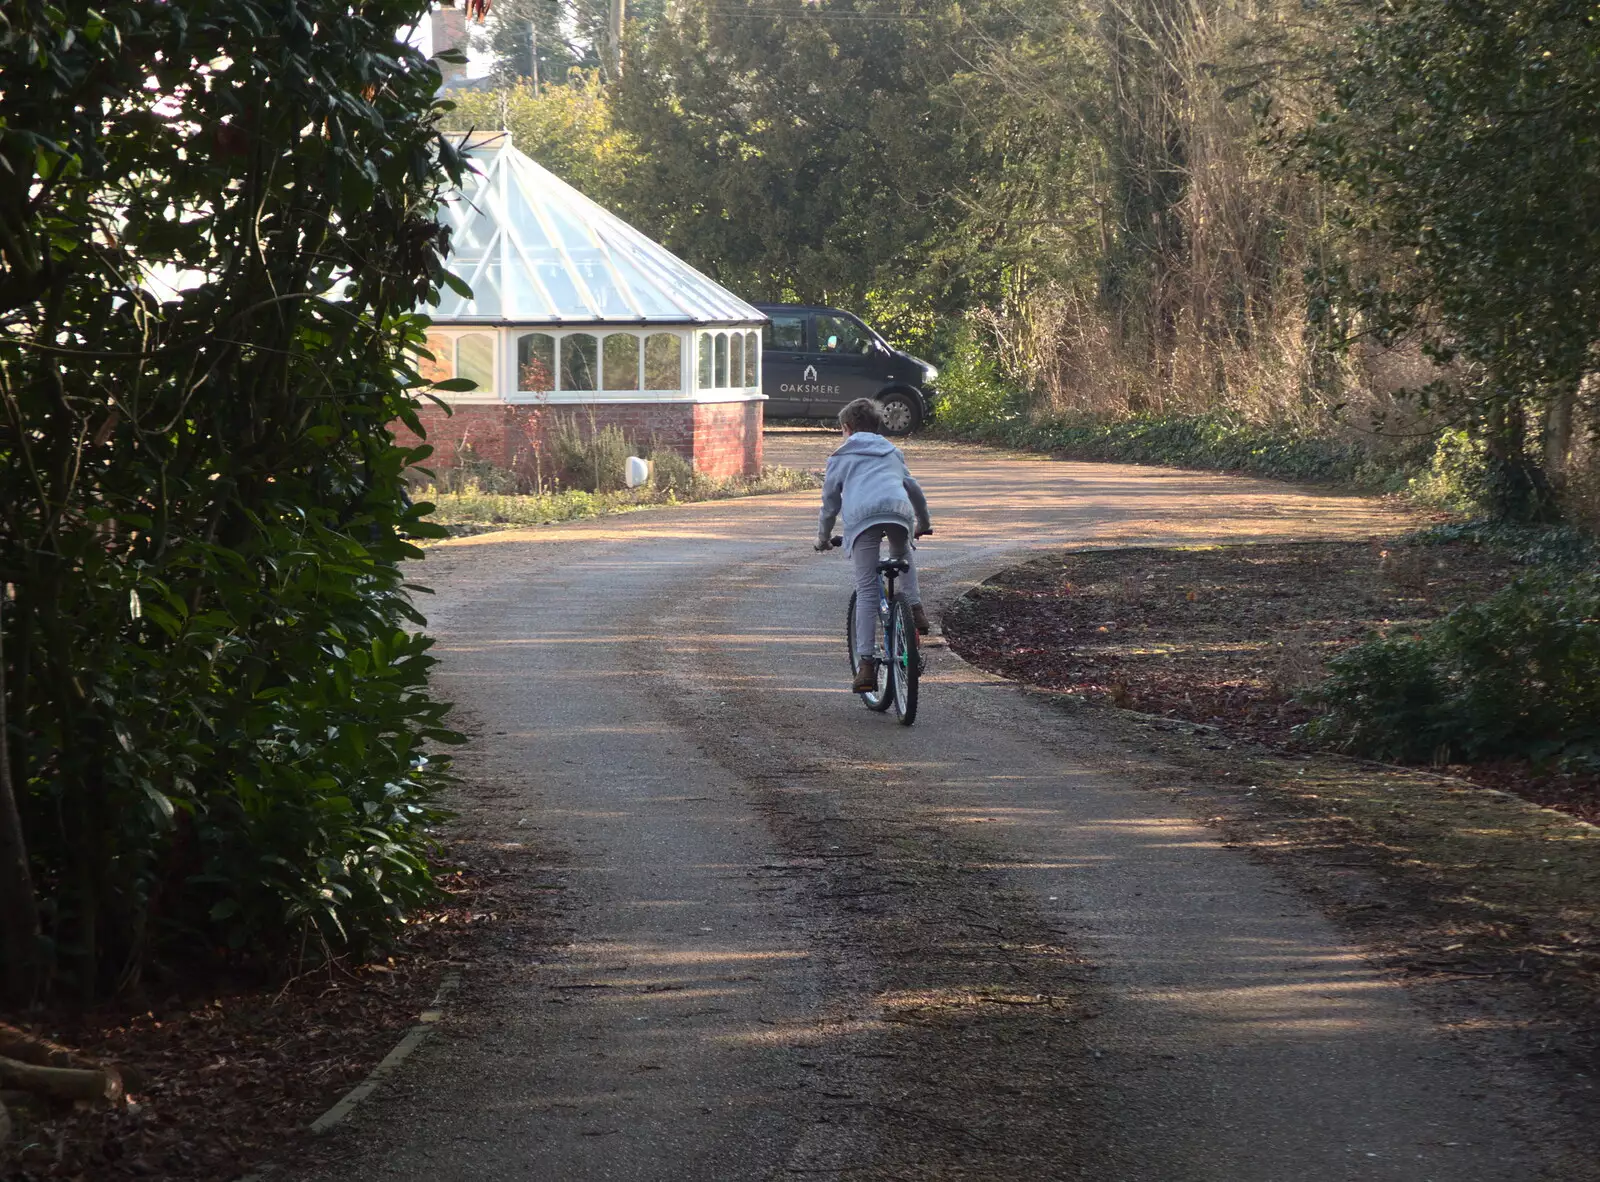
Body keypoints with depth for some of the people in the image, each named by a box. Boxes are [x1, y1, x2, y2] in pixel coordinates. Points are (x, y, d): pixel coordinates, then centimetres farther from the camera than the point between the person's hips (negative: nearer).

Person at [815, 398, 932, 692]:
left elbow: (830, 499, 24)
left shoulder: (841, 456, 26)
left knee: (866, 591, -3)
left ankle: (866, 663, -11)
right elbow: (914, 489, 41)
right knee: (903, 558, 36)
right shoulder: (892, 452, 35)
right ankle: (914, 607, 12)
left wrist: (823, 537, 36)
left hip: (861, 516, -2)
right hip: (899, 512, 2)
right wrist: (924, 523, 56)